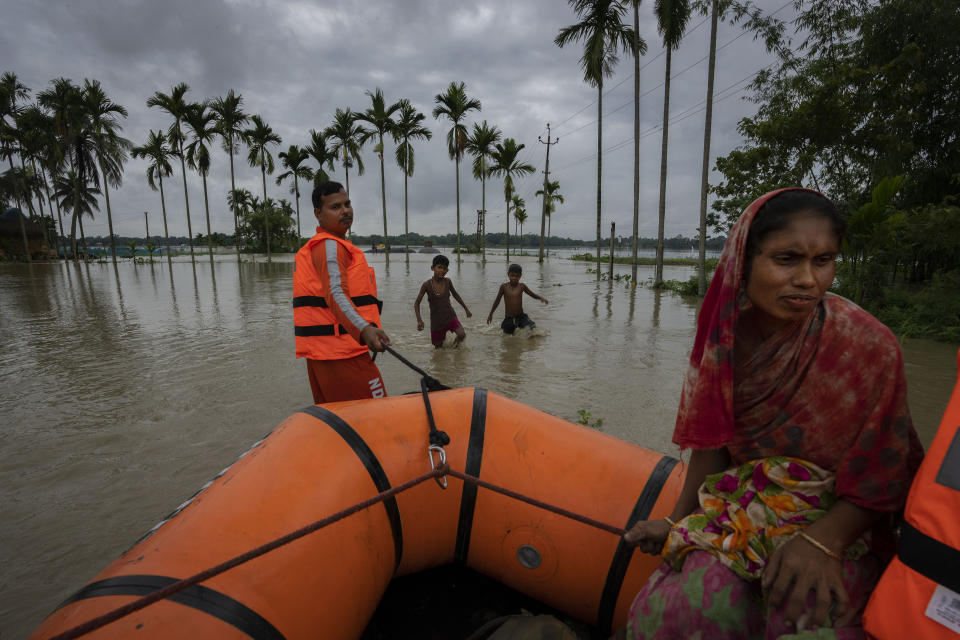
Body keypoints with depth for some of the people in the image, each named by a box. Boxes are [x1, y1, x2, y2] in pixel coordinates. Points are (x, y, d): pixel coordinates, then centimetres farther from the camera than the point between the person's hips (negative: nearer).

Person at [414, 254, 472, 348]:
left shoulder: (448, 281, -5)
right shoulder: (427, 285, -12)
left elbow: (455, 294, 15)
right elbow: (416, 303, -6)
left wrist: (466, 309, 19)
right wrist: (419, 320, -19)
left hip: (450, 317, 1)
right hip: (436, 320, -1)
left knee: (462, 334, -21)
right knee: (438, 347, 7)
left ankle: (456, 344, 12)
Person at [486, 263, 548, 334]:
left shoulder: (522, 286, -5)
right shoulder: (504, 286, -7)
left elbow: (533, 295, 5)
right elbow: (497, 300, 3)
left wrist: (541, 297, -17)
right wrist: (490, 314, 8)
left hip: (521, 317, 1)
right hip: (508, 318, 0)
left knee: (532, 327, -19)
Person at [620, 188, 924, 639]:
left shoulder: (870, 347, -14)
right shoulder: (725, 331, -7)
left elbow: (883, 477, -6)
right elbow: (712, 440, 1)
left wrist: (821, 543, -22)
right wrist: (677, 519, 1)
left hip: (837, 522, -1)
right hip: (741, 508, 2)